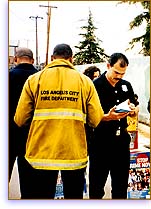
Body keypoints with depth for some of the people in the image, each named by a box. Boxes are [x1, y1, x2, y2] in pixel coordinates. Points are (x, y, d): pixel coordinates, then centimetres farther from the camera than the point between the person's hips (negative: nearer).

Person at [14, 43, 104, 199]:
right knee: (74, 196, 19)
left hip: (41, 154, 0)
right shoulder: (85, 81, 0)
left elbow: (20, 120, -4)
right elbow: (95, 120, -5)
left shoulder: (34, 80, -2)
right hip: (75, 154, 1)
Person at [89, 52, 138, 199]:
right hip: (100, 142, -5)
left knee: (121, 184, 16)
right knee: (97, 184, 6)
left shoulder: (126, 86, 10)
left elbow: (134, 112, 17)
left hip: (121, 141, 5)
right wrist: (108, 117, -28)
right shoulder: (96, 86, -8)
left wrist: (132, 110, -7)